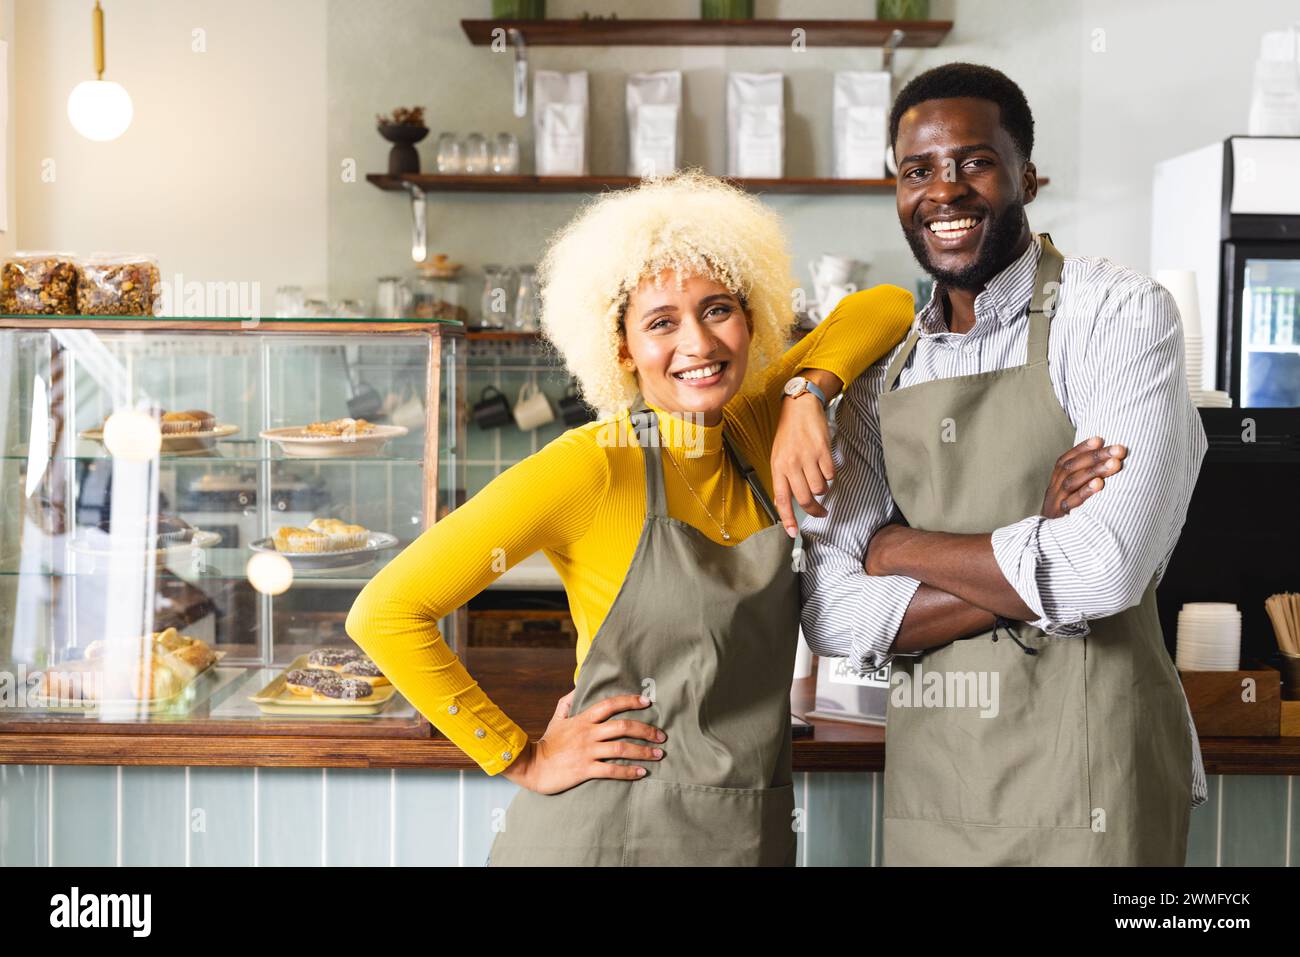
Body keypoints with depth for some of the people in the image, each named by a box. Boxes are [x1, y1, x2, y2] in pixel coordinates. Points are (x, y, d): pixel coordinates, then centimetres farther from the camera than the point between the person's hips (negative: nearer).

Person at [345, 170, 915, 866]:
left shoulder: (758, 433, 0)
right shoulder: (591, 467, -16)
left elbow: (888, 307, 11)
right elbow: (383, 613, -18)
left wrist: (807, 394, -7)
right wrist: (522, 759, -12)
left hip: (752, 834, 5)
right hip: (604, 831, -5)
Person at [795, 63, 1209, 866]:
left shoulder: (1118, 313, -8)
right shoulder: (884, 376, 7)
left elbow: (1104, 571, -21)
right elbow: (834, 616, -3)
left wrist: (904, 549, -7)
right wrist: (1033, 564, -15)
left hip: (1087, 787, -4)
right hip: (927, 783, 4)